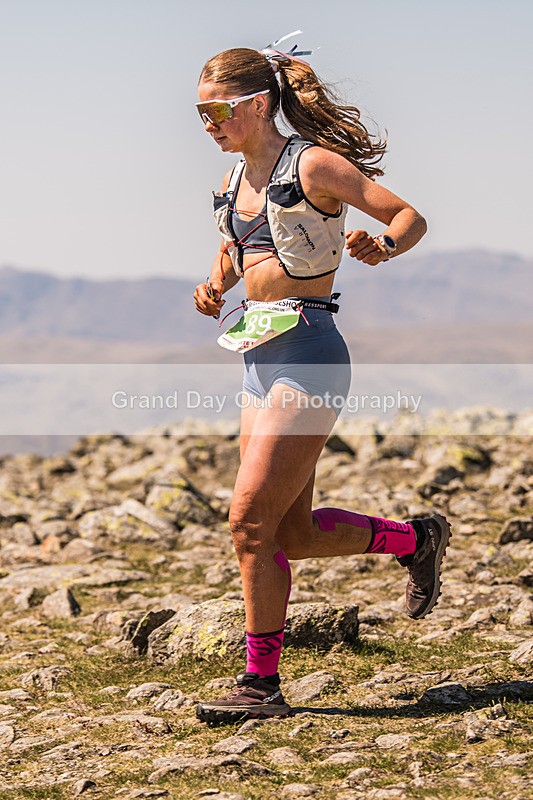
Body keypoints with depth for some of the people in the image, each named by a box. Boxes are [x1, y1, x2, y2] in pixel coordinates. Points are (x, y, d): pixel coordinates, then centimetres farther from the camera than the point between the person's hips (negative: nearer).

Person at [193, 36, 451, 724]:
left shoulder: (312, 164, -9)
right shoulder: (236, 179, 13)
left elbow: (410, 216, -8)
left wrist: (380, 246, -29)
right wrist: (214, 287, 9)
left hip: (307, 355, -8)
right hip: (260, 357, 8)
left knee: (251, 519, -11)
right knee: (294, 533, 10)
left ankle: (261, 684, -1)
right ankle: (416, 539, 33)